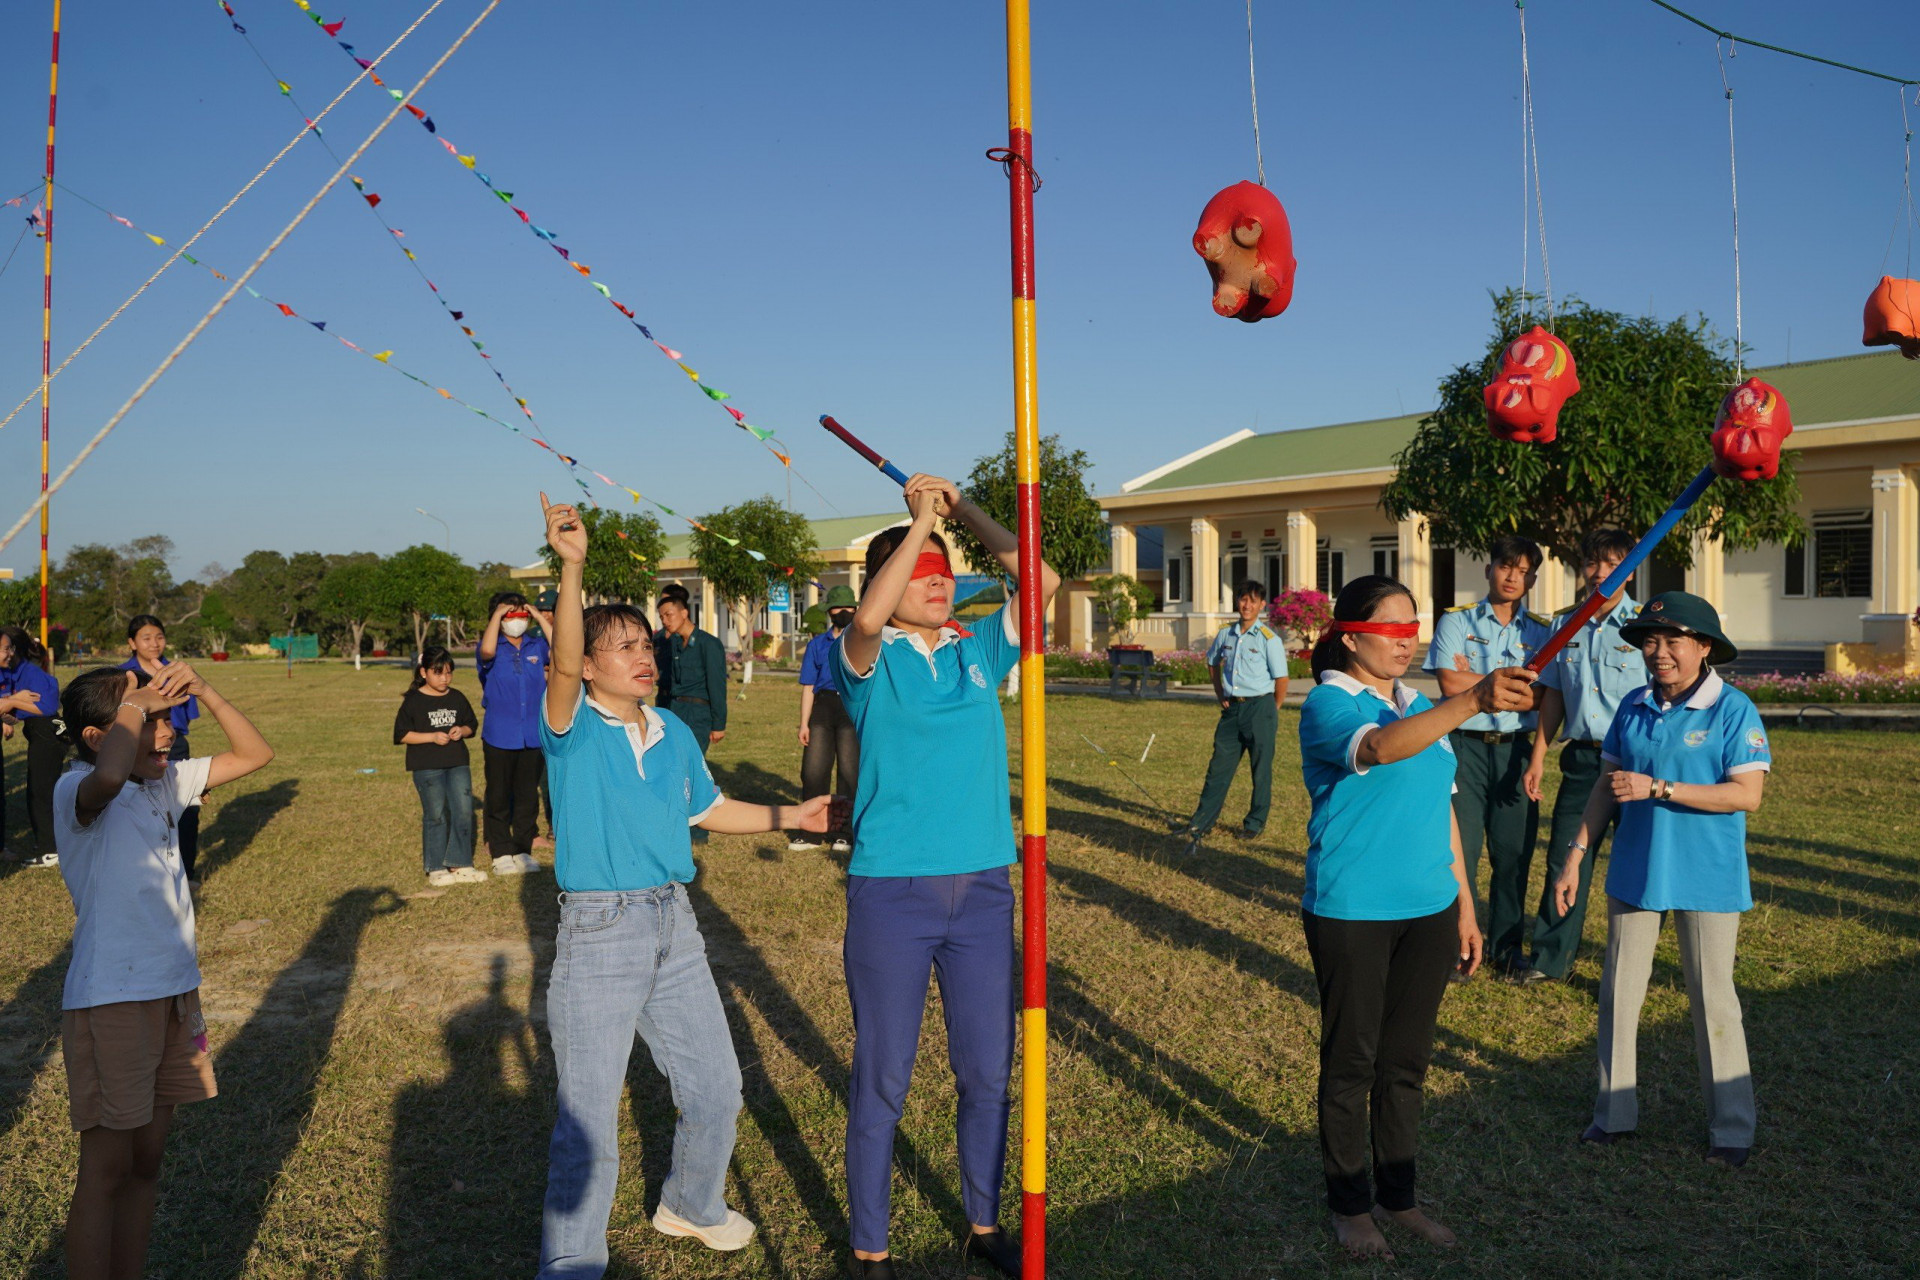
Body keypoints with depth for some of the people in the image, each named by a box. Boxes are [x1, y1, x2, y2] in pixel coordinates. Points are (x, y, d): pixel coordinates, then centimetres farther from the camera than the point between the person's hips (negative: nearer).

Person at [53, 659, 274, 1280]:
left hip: (175, 991, 8)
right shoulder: (77, 791, -15)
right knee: (106, 1168, -1)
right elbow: (109, 775, -40)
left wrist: (203, 692, -1)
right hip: (109, 1001, -7)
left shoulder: (166, 782, 8)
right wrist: (134, 703, -22)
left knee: (145, 1160, 15)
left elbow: (255, 754, 13)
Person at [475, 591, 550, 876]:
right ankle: (501, 852, 16)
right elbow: (487, 651, -26)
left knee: (528, 795, 9)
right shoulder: (494, 647, -2)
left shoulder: (536, 646, 6)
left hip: (532, 734, 3)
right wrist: (497, 615, -15)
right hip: (499, 734, -2)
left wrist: (539, 617, -8)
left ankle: (522, 850, 19)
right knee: (499, 796, 6)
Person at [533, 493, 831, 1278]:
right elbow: (561, 664, -31)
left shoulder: (674, 734, 8)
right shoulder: (572, 729, -10)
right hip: (598, 934, -6)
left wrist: (789, 816, 13)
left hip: (675, 927, 6)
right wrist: (572, 568, -45)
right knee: (588, 1122, 1)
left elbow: (707, 809, 21)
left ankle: (691, 1206, 45)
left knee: (715, 1088, 18)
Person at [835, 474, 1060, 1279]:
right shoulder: (870, 659, -4)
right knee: (882, 1082, 7)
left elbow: (1042, 584, -4)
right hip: (892, 891, -4)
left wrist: (963, 510, -3)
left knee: (988, 1073, 15)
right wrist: (920, 521, -19)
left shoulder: (979, 649, 7)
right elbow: (868, 618, -27)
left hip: (983, 889, 4)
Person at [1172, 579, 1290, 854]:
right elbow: (1214, 663, 24)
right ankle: (1201, 823, 8)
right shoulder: (1226, 634, 7)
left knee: (1261, 768, 5)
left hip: (1259, 707, -5)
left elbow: (1281, 679, -6)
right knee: (1219, 766, 5)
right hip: (1232, 708, 5)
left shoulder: (1269, 638, -9)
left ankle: (1256, 821, 18)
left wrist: (1270, 713, 1)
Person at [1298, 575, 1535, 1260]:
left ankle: (1397, 1196, 30)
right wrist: (1471, 701, -47)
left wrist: (1464, 903, 16)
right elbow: (1379, 747, -35)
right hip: (1353, 914, -6)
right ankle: (1349, 1204, 22)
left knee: (1407, 1059, 15)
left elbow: (1441, 808, 17)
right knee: (1351, 1060, 6)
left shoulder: (1422, 707, 11)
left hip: (1428, 909, 6)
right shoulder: (1328, 705, -12)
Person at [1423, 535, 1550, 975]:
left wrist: (1476, 681, -8)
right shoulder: (1457, 621, 4)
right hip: (1466, 746, -3)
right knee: (1459, 848, -5)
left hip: (1514, 750, 3)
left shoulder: (1540, 631, 11)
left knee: (1514, 851, 6)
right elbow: (1449, 682, -9)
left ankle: (1507, 946, 19)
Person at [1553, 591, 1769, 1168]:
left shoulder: (1733, 709, -11)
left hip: (1706, 877, -5)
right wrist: (1575, 855, 4)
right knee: (1618, 992, 10)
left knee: (1713, 998, 7)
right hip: (1635, 869, 5)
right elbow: (1607, 785, 8)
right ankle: (1614, 1112, 24)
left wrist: (1657, 789, -23)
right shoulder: (1634, 708, 3)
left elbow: (1747, 795, -17)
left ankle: (1731, 1127, 21)